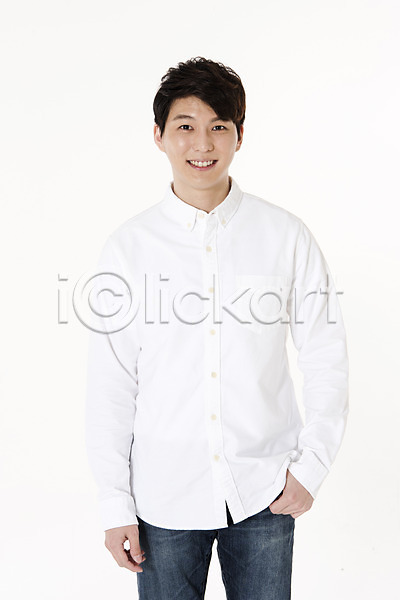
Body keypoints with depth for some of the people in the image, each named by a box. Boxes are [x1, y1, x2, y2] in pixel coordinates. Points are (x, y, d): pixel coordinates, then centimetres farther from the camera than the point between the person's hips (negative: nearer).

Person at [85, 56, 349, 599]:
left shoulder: (286, 236, -4)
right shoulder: (129, 247, -4)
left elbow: (327, 359, 2)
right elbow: (109, 385, -2)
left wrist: (312, 465, -2)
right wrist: (115, 503, -1)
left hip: (263, 492, 1)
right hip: (165, 495, 0)